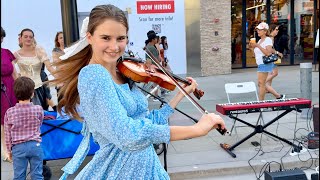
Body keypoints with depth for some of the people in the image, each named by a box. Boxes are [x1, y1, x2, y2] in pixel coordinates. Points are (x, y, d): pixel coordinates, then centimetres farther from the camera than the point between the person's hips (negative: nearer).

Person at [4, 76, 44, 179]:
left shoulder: (9, 112, -8)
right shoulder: (38, 109, -9)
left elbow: (7, 135, 0)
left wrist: (9, 150, 12)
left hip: (18, 147, 0)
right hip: (35, 145, 0)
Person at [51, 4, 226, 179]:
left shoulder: (124, 75, 5)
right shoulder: (93, 74, -20)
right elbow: (126, 134, -31)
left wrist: (181, 93, 10)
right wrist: (197, 129, -29)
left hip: (145, 165, 8)